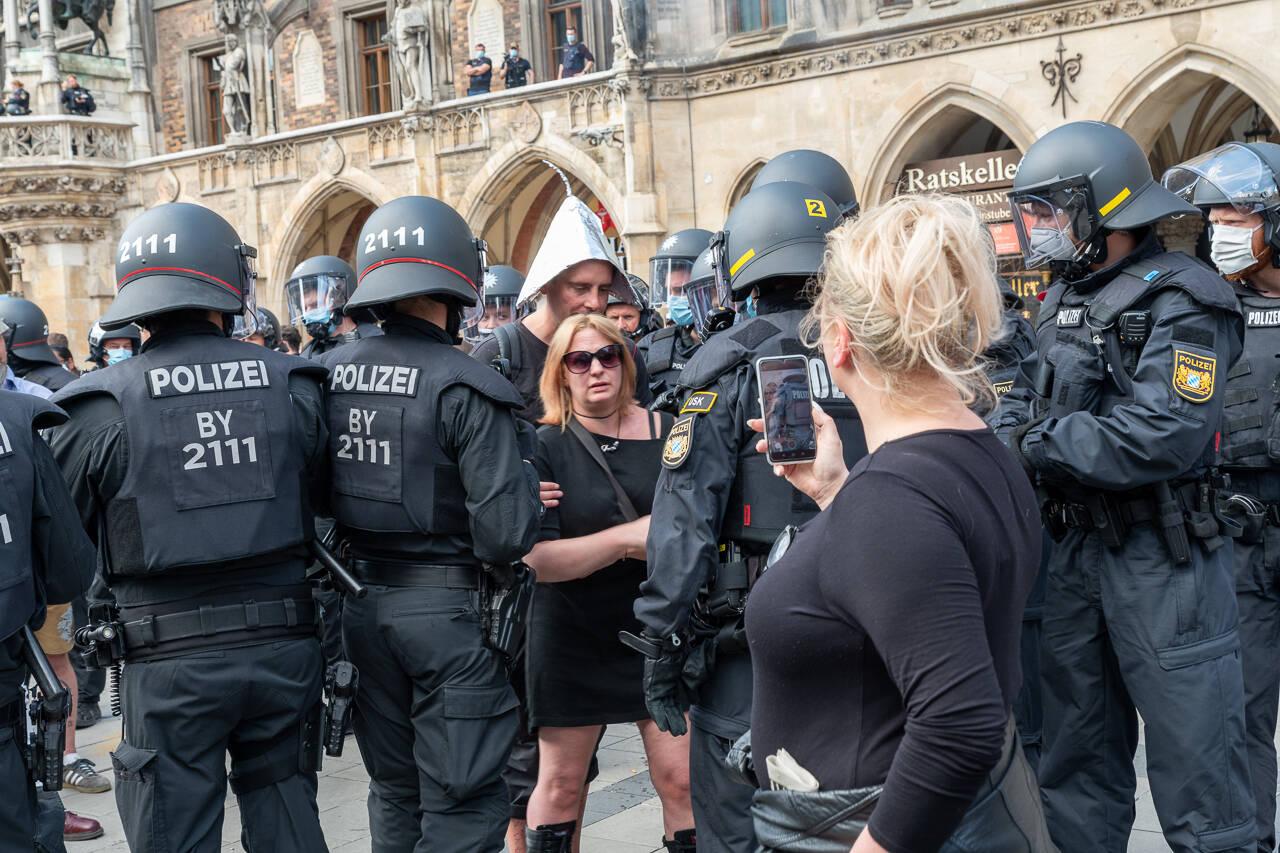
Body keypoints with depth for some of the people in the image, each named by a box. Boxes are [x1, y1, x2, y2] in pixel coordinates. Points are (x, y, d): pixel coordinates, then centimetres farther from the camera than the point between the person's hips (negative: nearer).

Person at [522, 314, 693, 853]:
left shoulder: (666, 432, 1)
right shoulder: (545, 446, -6)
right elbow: (536, 558, -15)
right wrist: (626, 538, -22)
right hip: (572, 637, -1)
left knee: (681, 779, 0)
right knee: (560, 783, 9)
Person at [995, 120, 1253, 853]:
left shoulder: (1180, 303, -14)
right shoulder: (1064, 302, 13)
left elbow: (1162, 437, -26)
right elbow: (1026, 400, 10)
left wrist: (1033, 441, -18)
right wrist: (1001, 440, -12)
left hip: (1164, 563, -8)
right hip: (1078, 547, 8)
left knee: (1195, 762, 1)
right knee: (1078, 758, 18)